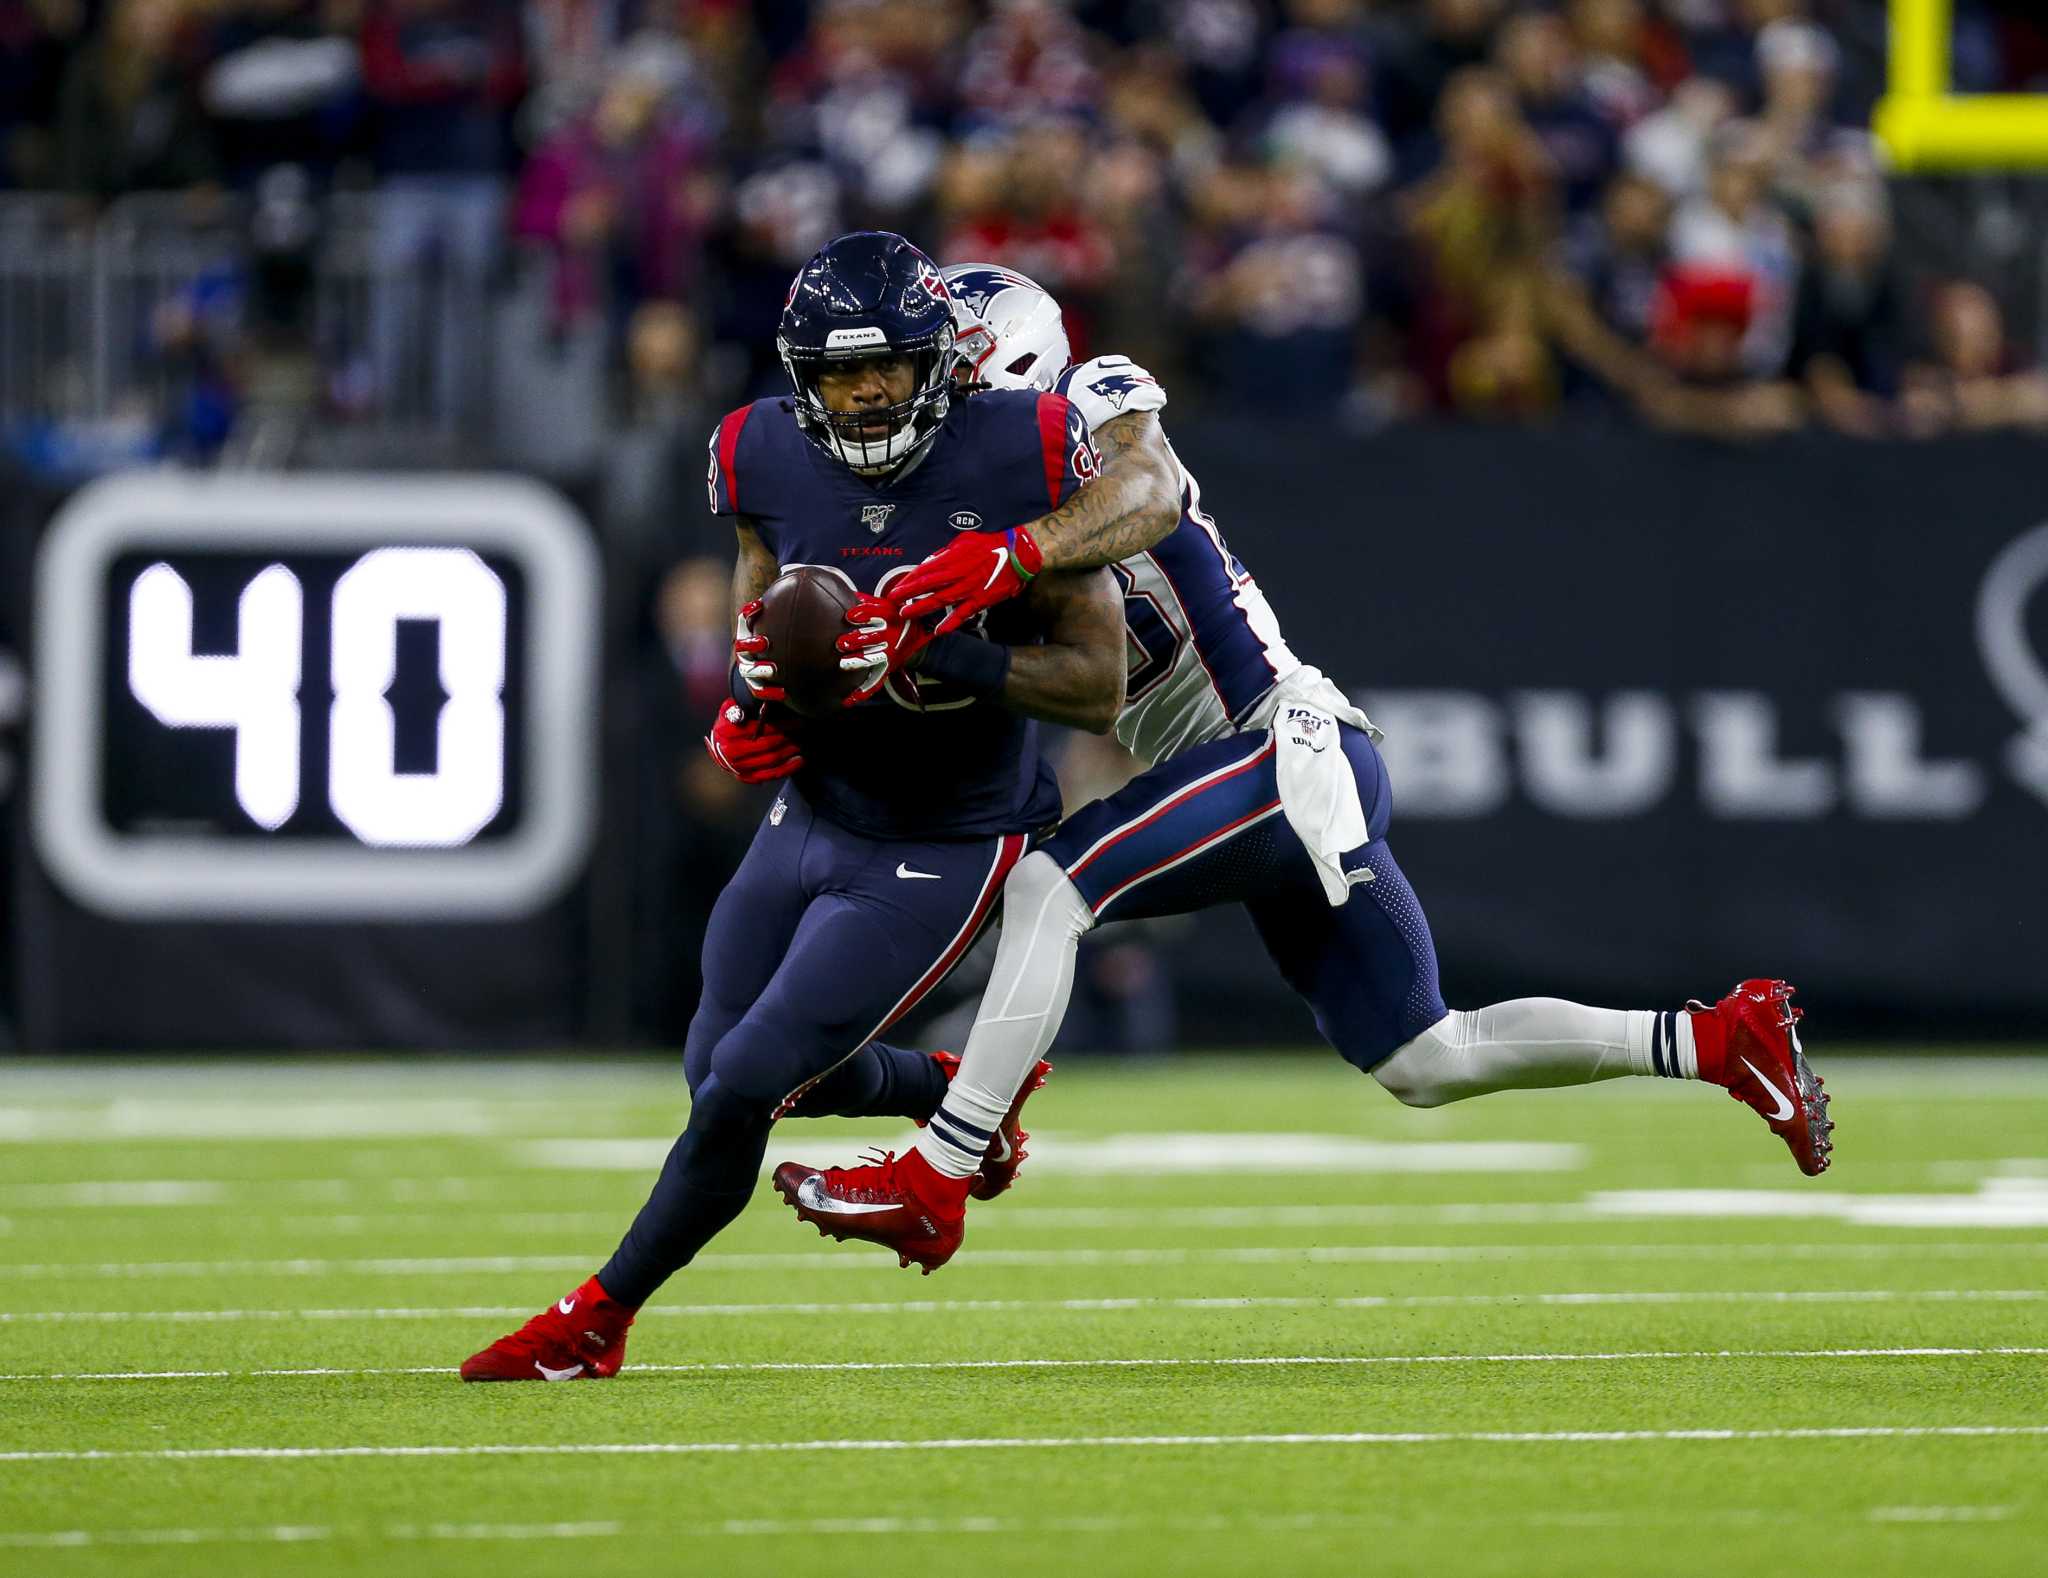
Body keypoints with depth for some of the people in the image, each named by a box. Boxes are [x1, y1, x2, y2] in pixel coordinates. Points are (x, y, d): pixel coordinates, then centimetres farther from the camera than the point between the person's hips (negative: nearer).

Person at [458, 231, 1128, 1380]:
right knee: (723, 1073, 17)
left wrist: (938, 661, -32)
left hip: (939, 857, -6)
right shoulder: (776, 464, -9)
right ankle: (952, 1092, 45)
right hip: (810, 815, 6)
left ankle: (596, 1323, 9)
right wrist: (753, 704, -14)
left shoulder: (1013, 463, -22)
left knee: (746, 1084, -10)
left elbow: (1101, 686, -18)